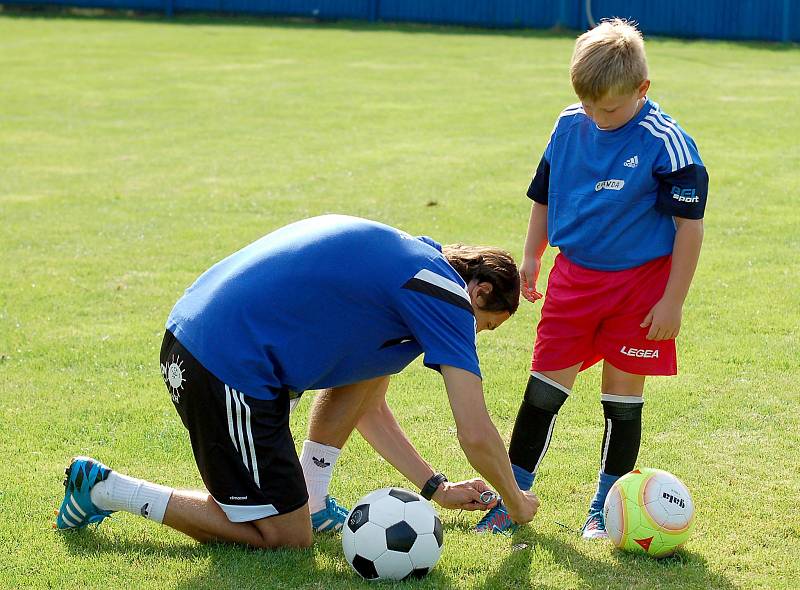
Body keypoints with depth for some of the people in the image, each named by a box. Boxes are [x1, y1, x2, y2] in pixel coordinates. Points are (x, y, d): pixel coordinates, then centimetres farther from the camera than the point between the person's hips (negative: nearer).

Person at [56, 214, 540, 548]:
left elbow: (369, 409, 29)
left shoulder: (403, 261, 24)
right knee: (286, 538, 4)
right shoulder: (446, 293, -4)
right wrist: (517, 502, 12)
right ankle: (105, 489, 6)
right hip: (228, 367, -10)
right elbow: (477, 434, -6)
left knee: (369, 365, 20)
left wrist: (436, 487, 28)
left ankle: (311, 502, 20)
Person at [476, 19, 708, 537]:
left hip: (639, 282, -4)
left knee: (623, 395, 6)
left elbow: (690, 226, -13)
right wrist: (531, 258, 15)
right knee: (544, 387, 2)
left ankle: (606, 506, 19)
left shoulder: (666, 144, -16)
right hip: (574, 277, 4)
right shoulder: (569, 126, 0)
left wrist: (673, 301, -14)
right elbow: (544, 197, 16)